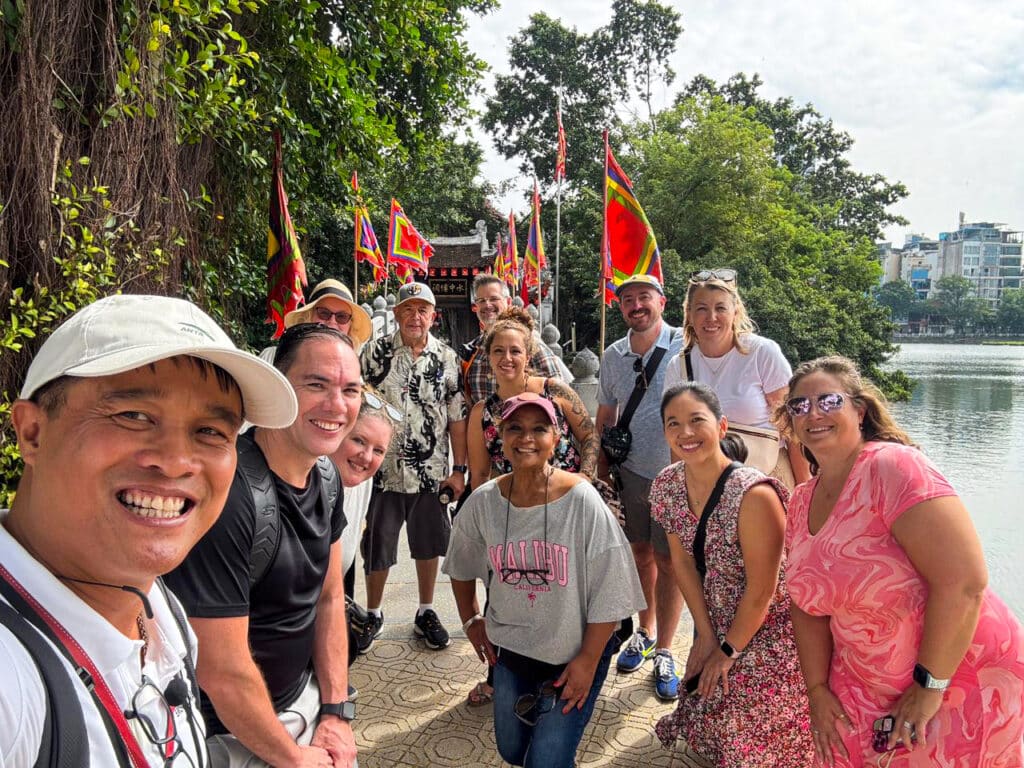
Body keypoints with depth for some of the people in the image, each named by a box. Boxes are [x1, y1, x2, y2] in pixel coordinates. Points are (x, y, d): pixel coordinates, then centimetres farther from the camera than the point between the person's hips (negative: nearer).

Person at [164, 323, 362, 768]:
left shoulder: (326, 478, -6)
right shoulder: (229, 493, -31)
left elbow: (329, 596, 3)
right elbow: (222, 672, -26)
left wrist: (336, 713, -1)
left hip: (305, 699, 7)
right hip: (231, 732, -7)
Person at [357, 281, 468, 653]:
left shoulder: (447, 357, 1)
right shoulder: (375, 352, -2)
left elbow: (457, 417, 2)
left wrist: (460, 469, -1)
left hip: (432, 471, 1)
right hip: (383, 469, -1)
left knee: (429, 544, 13)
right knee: (377, 548, 10)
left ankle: (426, 612, 31)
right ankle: (373, 615, 30)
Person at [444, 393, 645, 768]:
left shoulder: (582, 501, -22)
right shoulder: (484, 501, -11)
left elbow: (609, 591, -16)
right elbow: (461, 566, 9)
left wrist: (588, 660, -13)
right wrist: (471, 620, 10)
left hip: (573, 654, -4)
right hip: (509, 649, 4)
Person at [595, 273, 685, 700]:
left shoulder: (686, 347, -10)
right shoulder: (613, 355, 4)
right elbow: (604, 416, 12)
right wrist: (601, 467, 8)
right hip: (630, 471, 4)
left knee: (669, 561, 6)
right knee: (640, 552, 16)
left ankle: (664, 652, 22)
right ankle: (645, 630, 37)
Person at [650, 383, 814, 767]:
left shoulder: (753, 494, -33)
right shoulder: (666, 485, -12)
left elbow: (760, 592, -24)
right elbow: (683, 562, -2)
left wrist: (728, 651, -11)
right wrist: (706, 635, -3)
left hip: (766, 631, -5)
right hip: (717, 624, 6)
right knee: (710, 720, 20)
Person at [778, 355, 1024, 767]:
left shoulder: (894, 467, -22)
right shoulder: (802, 502, 0)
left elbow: (964, 582, -27)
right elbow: (809, 603, 7)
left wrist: (930, 685, -20)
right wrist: (817, 689, 1)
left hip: (959, 680, -6)